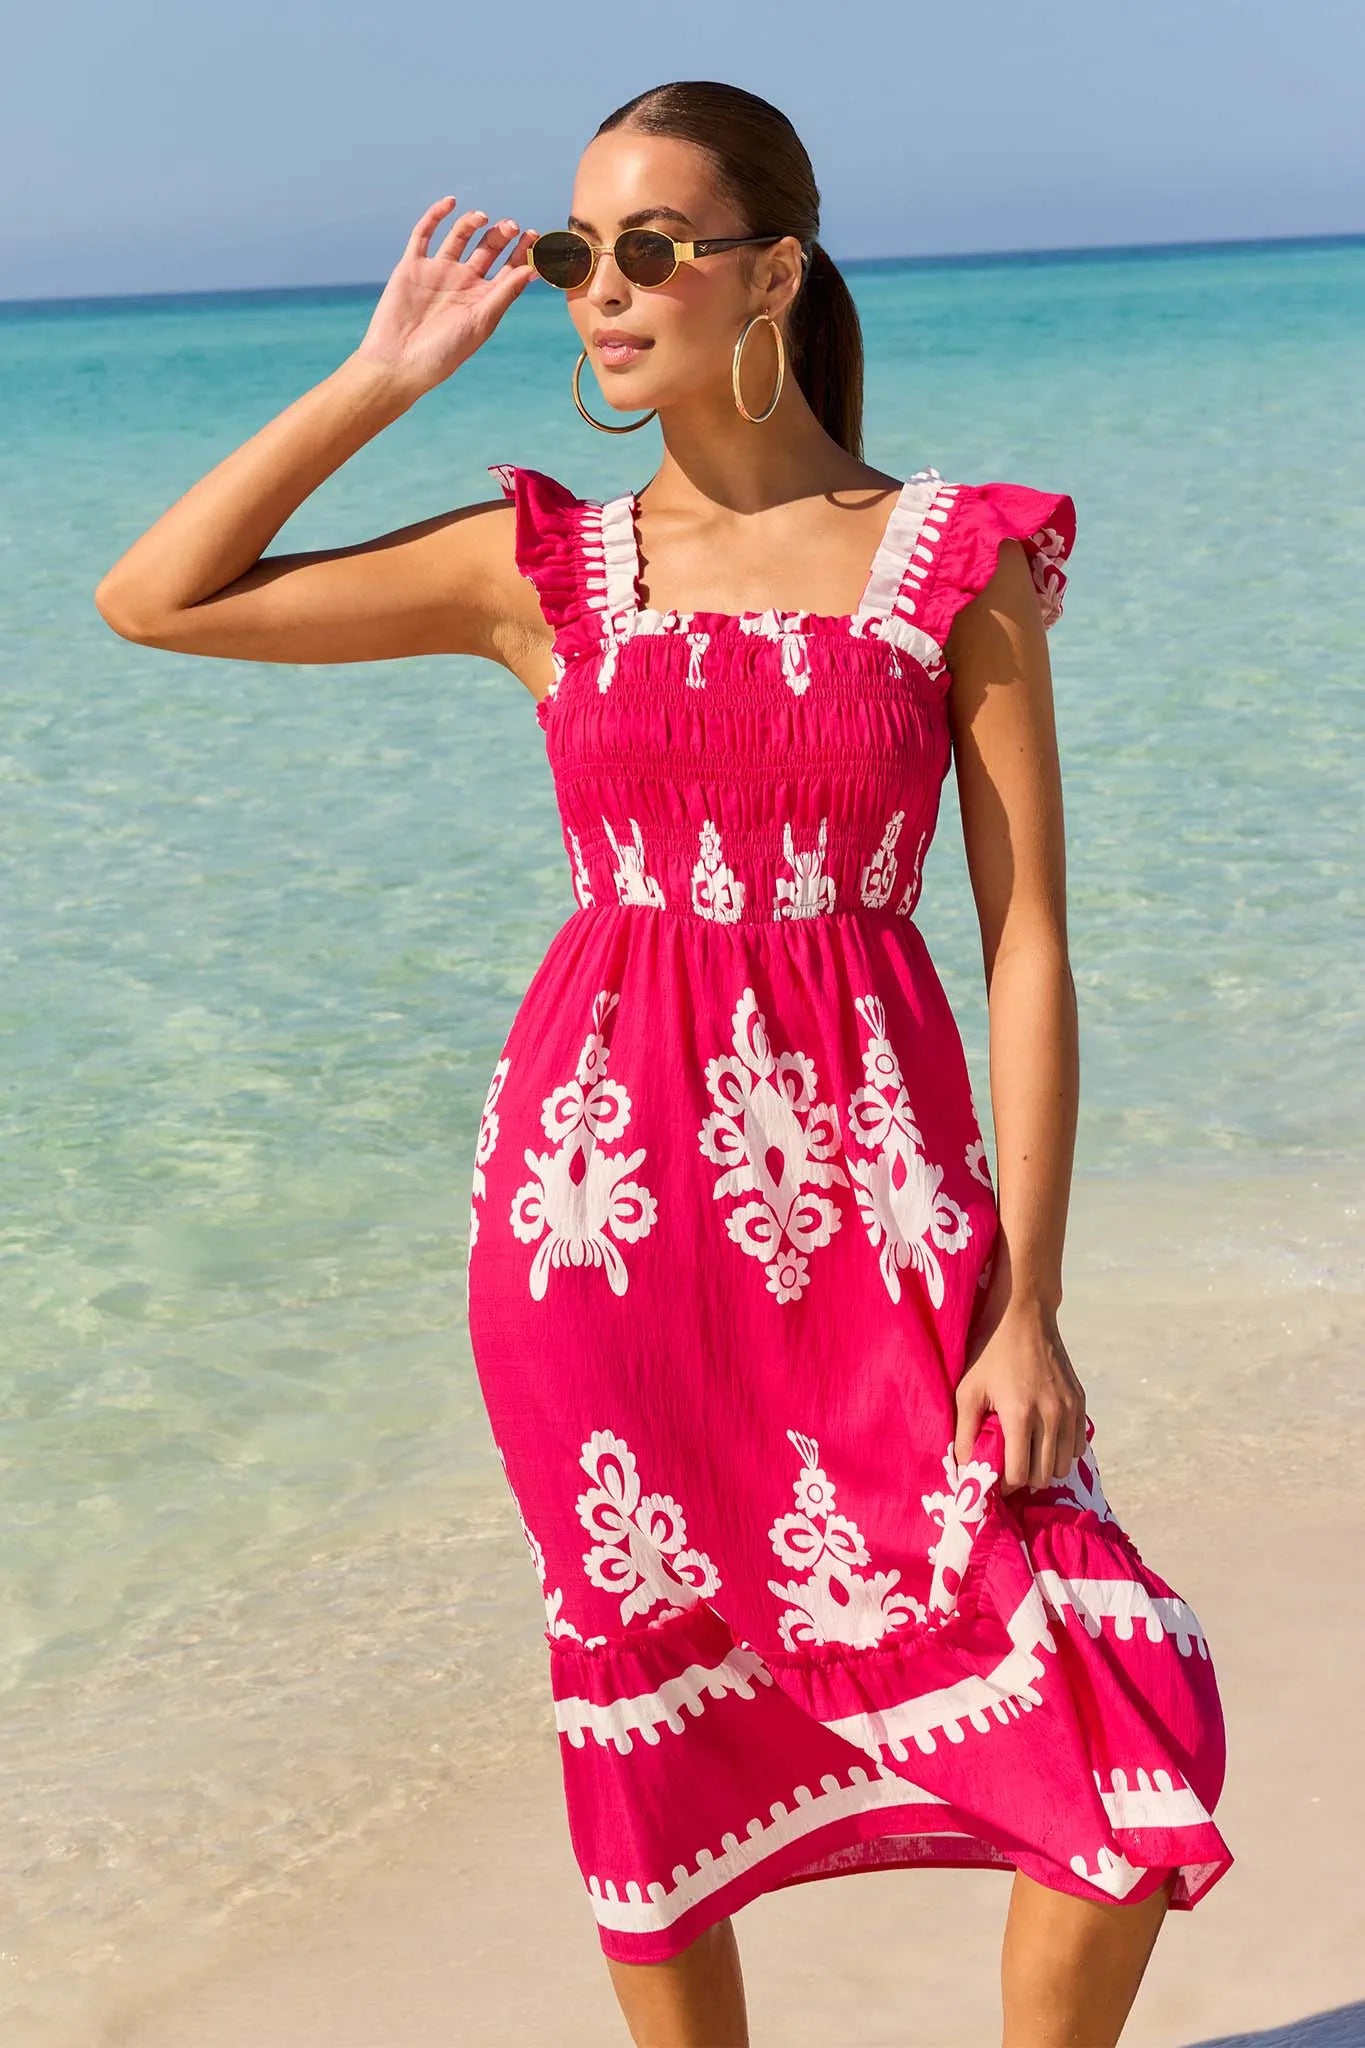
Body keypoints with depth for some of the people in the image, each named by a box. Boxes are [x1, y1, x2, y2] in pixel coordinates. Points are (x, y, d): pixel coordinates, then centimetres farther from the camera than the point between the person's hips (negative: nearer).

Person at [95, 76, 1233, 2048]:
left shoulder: (957, 561, 0)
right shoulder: (547, 567, 6)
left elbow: (1029, 946, -2)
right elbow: (155, 597, 5)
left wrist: (1028, 1306, -8)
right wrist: (384, 377, 2)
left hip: (872, 1214, -1)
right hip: (605, 1204, 2)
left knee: (1125, 1739, -7)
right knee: (655, 1738, 10)